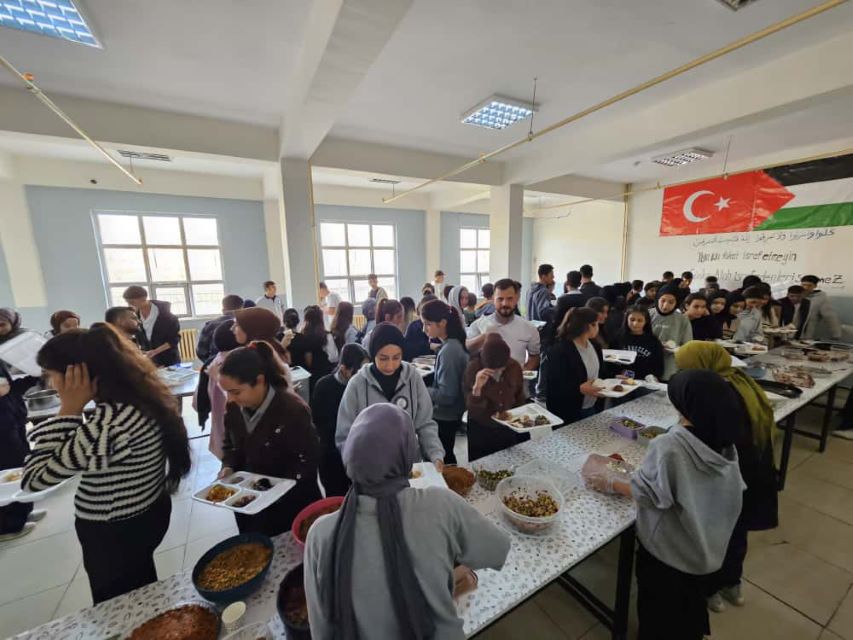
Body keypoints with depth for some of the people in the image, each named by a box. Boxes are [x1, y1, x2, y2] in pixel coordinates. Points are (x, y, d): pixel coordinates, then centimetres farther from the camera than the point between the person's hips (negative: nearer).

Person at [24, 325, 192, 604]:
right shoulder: (143, 396, -8)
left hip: (115, 534, -7)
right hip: (147, 513, 8)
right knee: (140, 595, 31)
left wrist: (68, 411, -25)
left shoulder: (110, 422, -35)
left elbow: (33, 481, -23)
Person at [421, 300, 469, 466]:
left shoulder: (449, 351, -25)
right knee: (445, 459, 23)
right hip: (449, 416, 9)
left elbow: (446, 395, -24)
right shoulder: (456, 344, 1)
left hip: (444, 419, -8)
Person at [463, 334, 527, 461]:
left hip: (509, 430, 3)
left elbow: (520, 398, 8)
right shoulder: (473, 368, -18)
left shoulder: (514, 367, -9)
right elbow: (471, 408, -20)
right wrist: (477, 387, -36)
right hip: (481, 432, -2)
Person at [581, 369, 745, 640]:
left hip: (666, 550, -6)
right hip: (704, 548, 6)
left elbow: (644, 492, -23)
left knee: (658, 613, 22)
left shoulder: (669, 446, -34)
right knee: (691, 604, 33)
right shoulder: (724, 442, -11)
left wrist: (608, 481, -9)